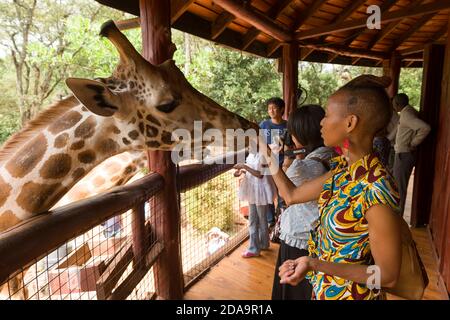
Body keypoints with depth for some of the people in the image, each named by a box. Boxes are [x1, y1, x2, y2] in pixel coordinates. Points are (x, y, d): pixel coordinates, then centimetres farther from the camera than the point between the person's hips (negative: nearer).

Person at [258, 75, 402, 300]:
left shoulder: (376, 191, -31)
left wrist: (315, 264, -32)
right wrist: (267, 154, 4)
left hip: (349, 293, -6)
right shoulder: (343, 168, -8)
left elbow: (387, 275, -23)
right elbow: (292, 195, 0)